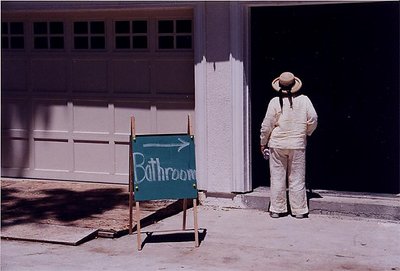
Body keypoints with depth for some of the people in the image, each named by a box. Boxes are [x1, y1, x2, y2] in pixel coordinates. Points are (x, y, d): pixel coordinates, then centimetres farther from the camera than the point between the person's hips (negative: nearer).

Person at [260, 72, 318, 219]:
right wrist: (306, 133, 15)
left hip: (277, 145, -1)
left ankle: (277, 209, 12)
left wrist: (263, 143, 7)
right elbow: (313, 119, -4)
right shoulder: (304, 100, -4)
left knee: (277, 178, 7)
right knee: (297, 179, 7)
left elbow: (267, 125, -5)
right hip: (297, 145, 1)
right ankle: (299, 210, 11)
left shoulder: (275, 102, -8)